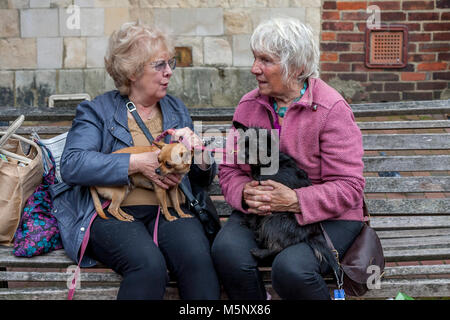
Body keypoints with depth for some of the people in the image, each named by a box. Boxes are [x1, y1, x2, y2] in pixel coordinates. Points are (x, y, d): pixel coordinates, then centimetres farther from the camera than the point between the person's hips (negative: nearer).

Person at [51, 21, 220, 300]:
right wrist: (139, 163, -15)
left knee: (198, 259, -29)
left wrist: (200, 155, -3)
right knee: (149, 264, -32)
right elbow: (72, 165, -10)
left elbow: (203, 179, 21)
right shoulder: (97, 110, 8)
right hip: (113, 212, -3)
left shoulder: (177, 109, 19)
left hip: (170, 210, 3)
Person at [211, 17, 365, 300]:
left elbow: (348, 187, -13)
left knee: (292, 267, -32)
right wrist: (245, 193, -15)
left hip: (326, 217, -3)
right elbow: (229, 169, 8)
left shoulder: (332, 109, -11)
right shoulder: (249, 105, 6)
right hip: (259, 213, 4)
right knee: (227, 251, -26)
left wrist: (295, 201, -26)